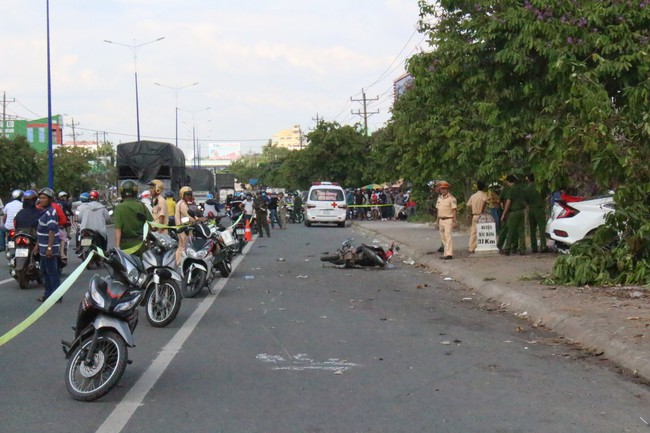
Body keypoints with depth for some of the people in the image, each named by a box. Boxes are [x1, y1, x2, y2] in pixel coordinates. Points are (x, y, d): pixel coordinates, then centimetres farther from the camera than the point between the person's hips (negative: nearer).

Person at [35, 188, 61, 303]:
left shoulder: (50, 213, -17)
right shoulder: (43, 211, 14)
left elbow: (52, 231, -24)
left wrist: (49, 247, -29)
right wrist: (37, 244, 23)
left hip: (50, 249, -10)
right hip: (43, 248, 10)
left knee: (52, 272, -6)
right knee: (44, 272, 17)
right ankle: (48, 294, 27)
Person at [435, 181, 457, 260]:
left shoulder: (451, 198, -7)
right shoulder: (439, 198, 13)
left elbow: (454, 210, -8)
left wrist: (454, 221, -13)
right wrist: (438, 222, 17)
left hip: (448, 220, -7)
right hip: (441, 220, 7)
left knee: (448, 236, -15)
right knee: (443, 238, 7)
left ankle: (449, 254, -19)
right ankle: (445, 253, 12)